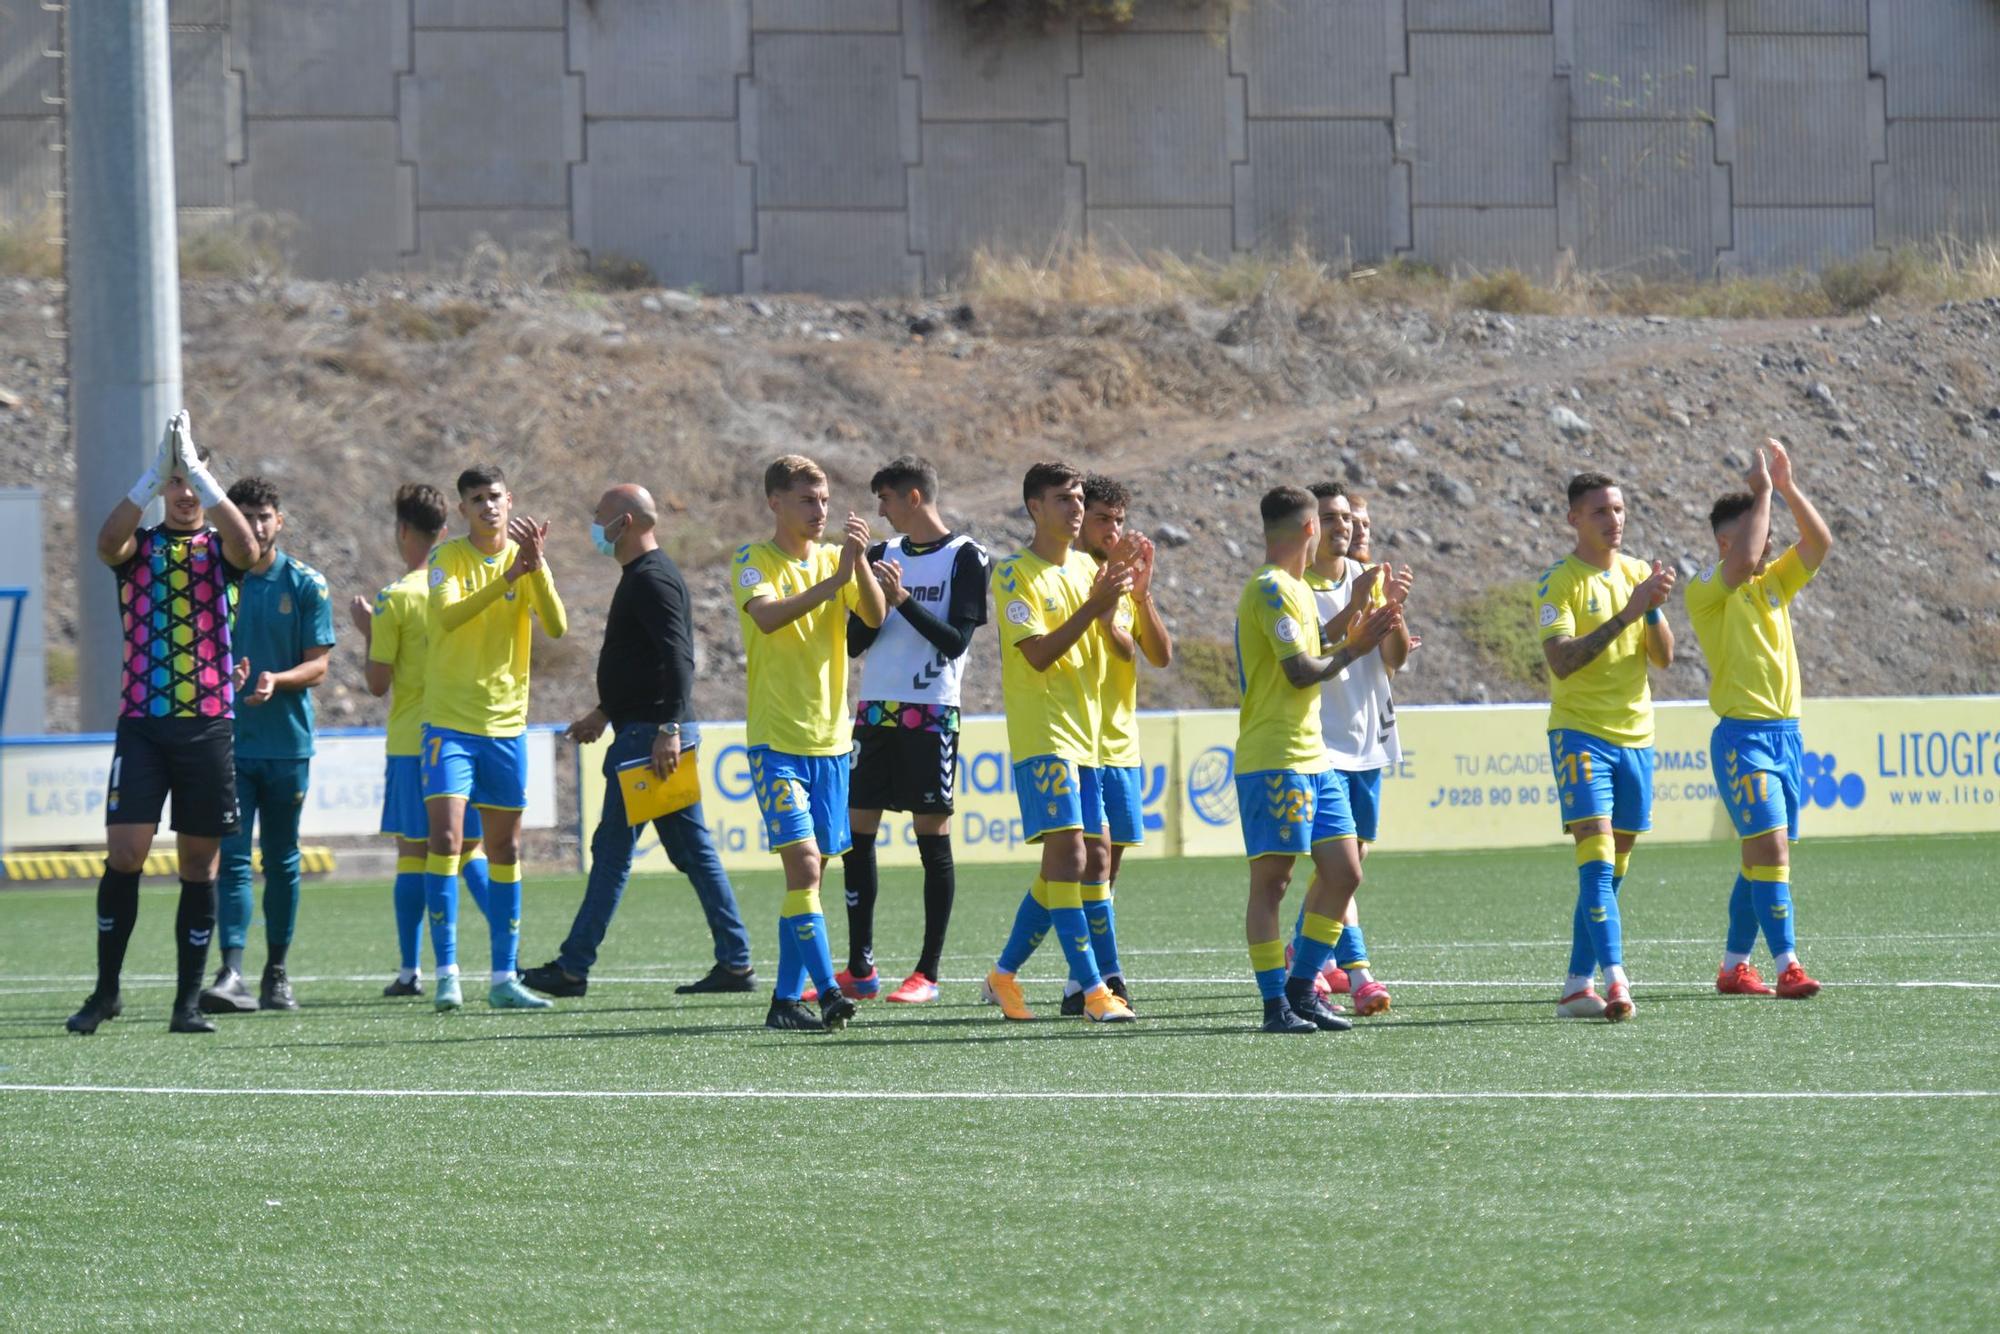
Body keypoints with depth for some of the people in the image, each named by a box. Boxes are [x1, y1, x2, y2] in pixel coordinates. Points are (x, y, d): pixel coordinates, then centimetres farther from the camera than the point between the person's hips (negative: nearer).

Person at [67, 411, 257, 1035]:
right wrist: (156, 473, -26)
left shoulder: (220, 548, 6)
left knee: (199, 864, 3)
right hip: (142, 725, 0)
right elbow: (108, 542, -17)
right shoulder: (139, 547, 7)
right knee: (123, 855, -9)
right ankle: (106, 991, 3)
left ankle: (188, 1001, 8)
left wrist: (199, 471, -23)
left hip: (209, 726, 0)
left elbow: (246, 547, -19)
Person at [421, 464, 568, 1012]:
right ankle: (447, 974, -12)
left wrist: (537, 565, -22)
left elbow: (557, 627, -10)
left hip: (507, 721, 4)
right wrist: (508, 578, -32)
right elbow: (447, 616, -23)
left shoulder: (525, 558, 4)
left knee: (504, 848, 8)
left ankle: (504, 978, 13)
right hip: (450, 719, -4)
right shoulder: (448, 557, -4)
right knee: (446, 838, -14)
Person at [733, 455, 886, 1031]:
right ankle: (826, 990, -23)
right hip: (776, 739, -5)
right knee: (803, 861, -17)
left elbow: (875, 616, -6)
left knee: (811, 870, 7)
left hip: (830, 740, 5)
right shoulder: (753, 562, -4)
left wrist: (859, 560, -22)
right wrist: (833, 580, -31)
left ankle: (787, 997, 12)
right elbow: (767, 616, -24)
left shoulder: (833, 558, 9)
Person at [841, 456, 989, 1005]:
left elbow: (957, 640, -11)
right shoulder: (882, 556, 14)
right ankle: (860, 969, 8)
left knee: (932, 836, -4)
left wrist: (903, 600, -18)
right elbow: (854, 642, 9)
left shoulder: (965, 557, -3)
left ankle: (928, 974, -2)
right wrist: (871, 601, -9)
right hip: (876, 710, 6)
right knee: (856, 834, 3)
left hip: (930, 713, -6)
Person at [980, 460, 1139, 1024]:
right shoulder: (1015, 574, -6)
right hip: (1042, 735, -7)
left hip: (1085, 734, 7)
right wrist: (1093, 605, -24)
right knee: (1068, 856, -15)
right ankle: (1093, 992, -18)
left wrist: (1119, 594, -10)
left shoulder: (1086, 569, 14)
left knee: (1061, 868, 9)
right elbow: (1039, 653, -16)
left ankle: (1004, 975, 22)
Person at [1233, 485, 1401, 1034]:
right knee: (1272, 879, -5)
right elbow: (1300, 670, -18)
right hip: (1273, 758, -10)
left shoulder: (1293, 588, 18)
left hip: (1312, 757, 10)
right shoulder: (1271, 589, -12)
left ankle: (1301, 989, 16)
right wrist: (1351, 651, -3)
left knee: (1343, 873, 8)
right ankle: (1276, 1004, -4)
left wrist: (1355, 640, 9)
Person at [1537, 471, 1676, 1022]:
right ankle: (1614, 978, -26)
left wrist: (1655, 608, -11)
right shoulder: (1560, 581, -7)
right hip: (1579, 731, -6)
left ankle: (1577, 985, 13)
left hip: (1634, 734, 6)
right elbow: (1562, 660, -19)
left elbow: (1664, 657, 7)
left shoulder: (1638, 573, 10)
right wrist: (1626, 614, -22)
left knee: (1610, 871, 7)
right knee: (1597, 858, -17)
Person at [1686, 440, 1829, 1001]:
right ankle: (1787, 967, -22)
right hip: (1742, 737, -8)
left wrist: (1787, 487, -4)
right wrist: (1761, 493, -14)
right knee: (1770, 847, -17)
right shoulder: (1708, 590, -5)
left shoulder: (1774, 582, 15)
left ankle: (1734, 967, 18)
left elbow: (1820, 543, 6)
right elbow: (1743, 560, -24)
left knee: (1762, 858, 10)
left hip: (1786, 733, 8)